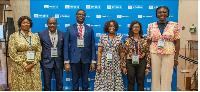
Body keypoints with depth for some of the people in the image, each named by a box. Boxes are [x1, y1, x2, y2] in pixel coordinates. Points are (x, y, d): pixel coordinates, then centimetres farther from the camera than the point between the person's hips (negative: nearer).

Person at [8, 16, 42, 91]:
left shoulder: (35, 36, 9)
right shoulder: (14, 36, 0)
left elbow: (39, 51, 5)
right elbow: (12, 53, -6)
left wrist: (33, 64, -9)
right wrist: (24, 65, -11)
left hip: (34, 67, 3)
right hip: (19, 68, -2)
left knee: (35, 87, 5)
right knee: (21, 87, 2)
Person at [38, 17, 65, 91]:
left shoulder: (62, 34, 3)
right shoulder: (41, 34, -1)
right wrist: (39, 61, -3)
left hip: (59, 62, 1)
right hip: (46, 62, -1)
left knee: (60, 83, 11)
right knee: (47, 83, 9)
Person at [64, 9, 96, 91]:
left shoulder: (90, 29, 7)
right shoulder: (70, 29, 5)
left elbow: (92, 46, 6)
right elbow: (66, 46, 2)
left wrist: (93, 61, 0)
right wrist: (66, 62, -4)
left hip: (86, 59, 1)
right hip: (75, 59, -1)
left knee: (85, 82, 10)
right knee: (75, 83, 8)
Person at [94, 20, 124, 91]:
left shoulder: (119, 38, 5)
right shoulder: (103, 37, 4)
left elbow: (121, 52, 7)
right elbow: (99, 52, 2)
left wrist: (122, 64, 3)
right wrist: (98, 64, -4)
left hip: (115, 64, 1)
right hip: (104, 63, 0)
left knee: (116, 82, 0)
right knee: (103, 82, -2)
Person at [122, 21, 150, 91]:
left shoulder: (144, 40, 3)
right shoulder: (127, 40, 3)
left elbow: (147, 54, 2)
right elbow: (124, 54, 3)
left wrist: (147, 66, -2)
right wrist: (124, 66, 0)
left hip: (141, 63, 0)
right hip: (130, 63, 0)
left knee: (140, 83, 7)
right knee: (130, 83, 7)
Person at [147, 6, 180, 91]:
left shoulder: (174, 25, 1)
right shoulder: (151, 26, 4)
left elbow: (177, 42, 2)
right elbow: (148, 42, 8)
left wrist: (176, 58, -1)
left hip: (169, 54, -1)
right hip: (154, 53, 1)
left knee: (167, 77, 2)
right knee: (155, 76, 5)